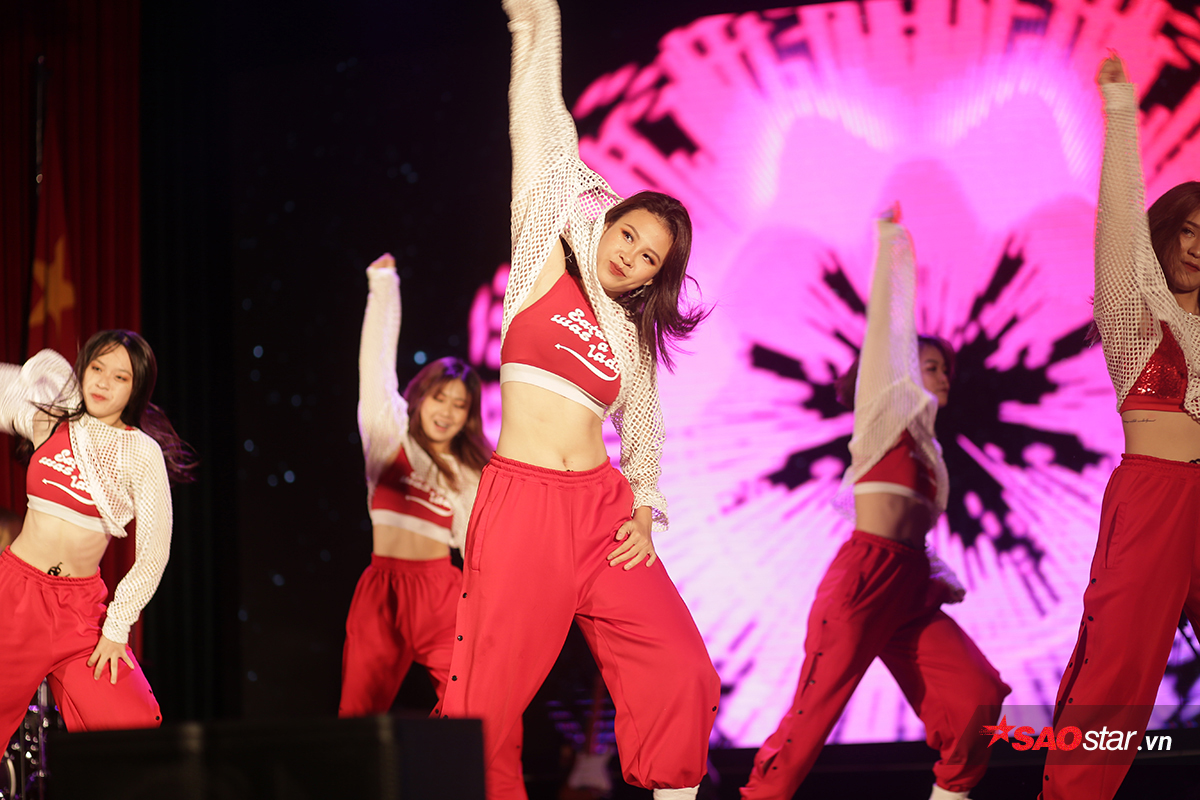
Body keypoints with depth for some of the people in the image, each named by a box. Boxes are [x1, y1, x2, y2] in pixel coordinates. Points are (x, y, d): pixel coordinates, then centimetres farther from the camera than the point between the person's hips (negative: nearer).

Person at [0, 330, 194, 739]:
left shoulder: (142, 453, -2)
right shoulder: (49, 423, 4)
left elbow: (153, 555, -3)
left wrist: (116, 628, -6)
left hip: (80, 606, -1)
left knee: (134, 728, -14)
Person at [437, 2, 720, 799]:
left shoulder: (633, 339, 16)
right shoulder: (546, 263, 7)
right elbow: (544, 136, 4)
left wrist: (644, 515, 8)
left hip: (601, 508, 4)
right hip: (520, 502, -4)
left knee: (680, 671, -7)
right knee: (490, 694, -7)